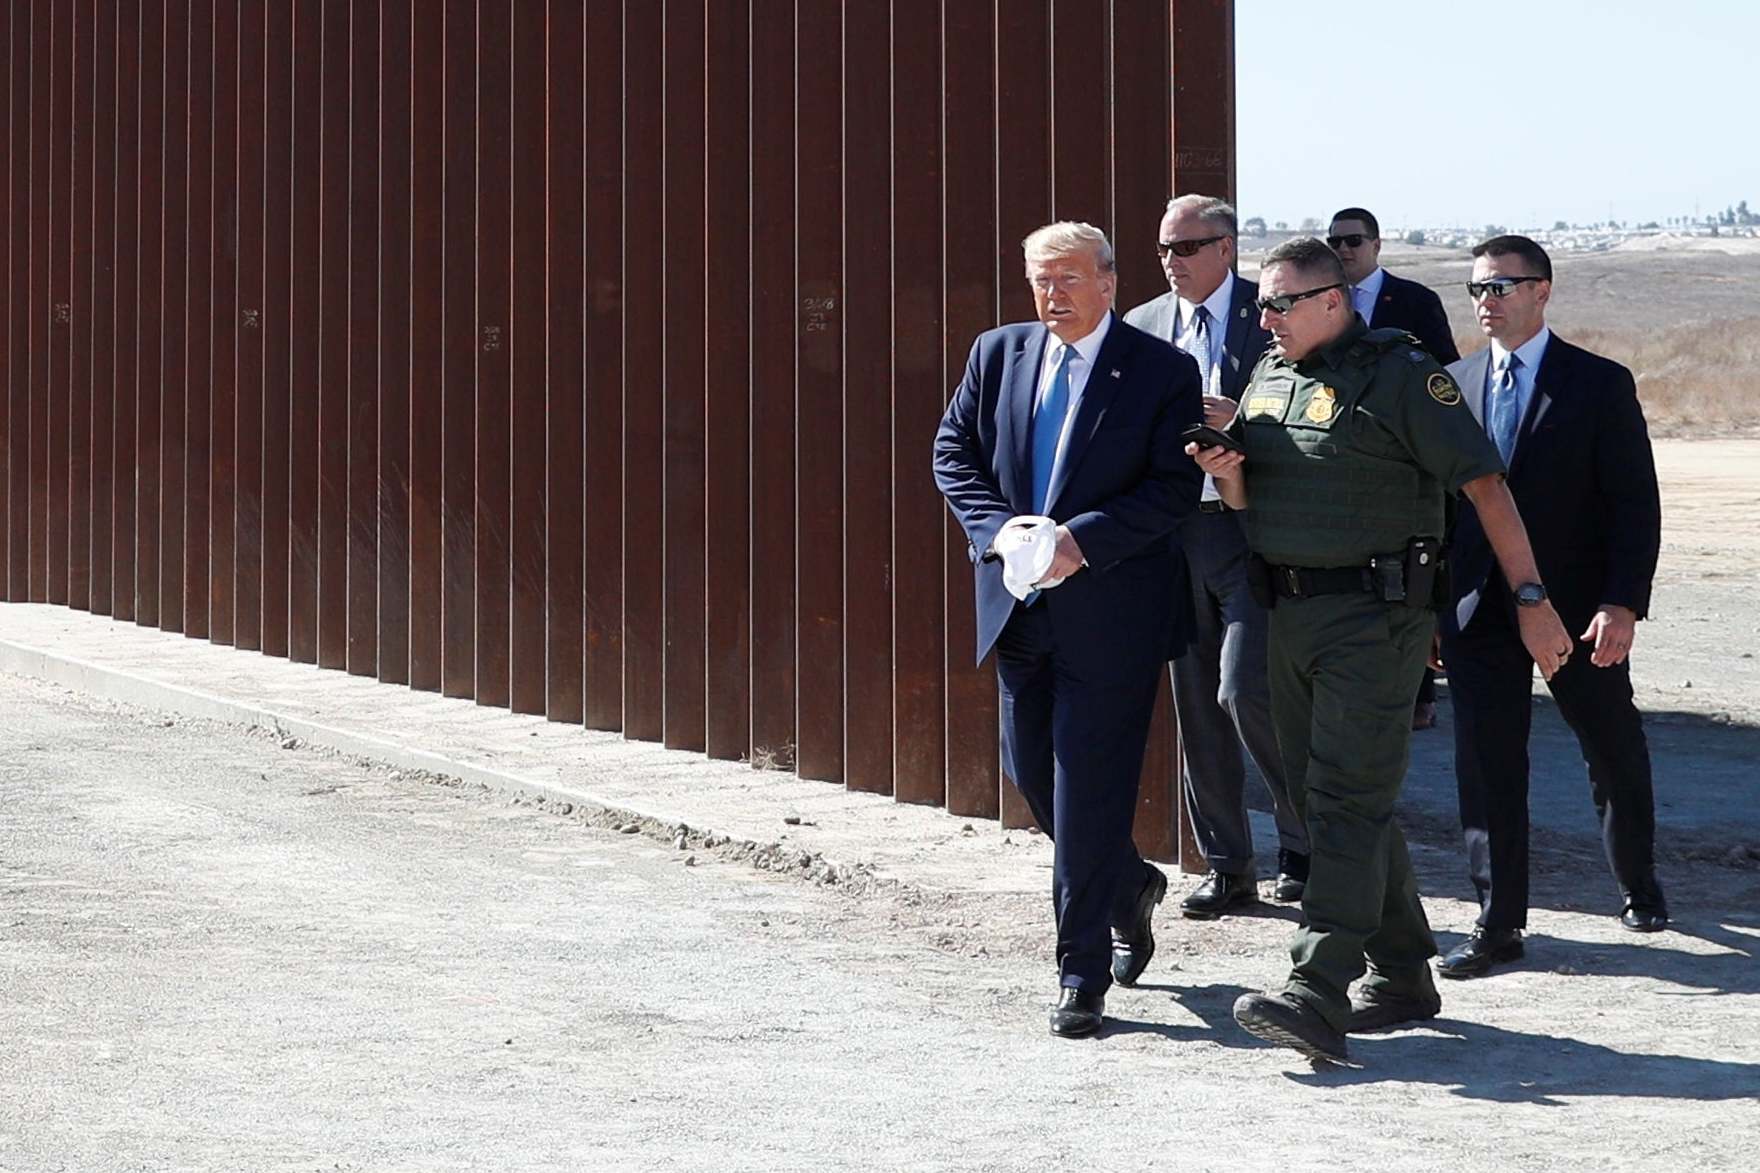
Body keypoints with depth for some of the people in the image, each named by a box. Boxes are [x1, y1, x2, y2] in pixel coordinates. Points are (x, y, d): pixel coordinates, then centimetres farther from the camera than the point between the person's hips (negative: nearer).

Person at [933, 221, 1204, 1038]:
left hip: (1110, 609, -5)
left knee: (1090, 789, -4)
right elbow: (954, 452, 8)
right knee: (1032, 774, 14)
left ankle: (1083, 971, 4)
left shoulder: (1161, 372, -6)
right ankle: (1129, 887, 39)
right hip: (1019, 604, 6)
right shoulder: (997, 355, 9)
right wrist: (999, 530, -9)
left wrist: (1082, 539, -21)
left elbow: (1174, 487, -11)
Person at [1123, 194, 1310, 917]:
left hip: (1254, 530, -5)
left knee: (1244, 688, -15)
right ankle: (1227, 868, 18)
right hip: (1173, 531, 5)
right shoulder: (1142, 327, 11)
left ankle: (1305, 837, 7)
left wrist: (1242, 422, -19)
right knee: (1196, 706, 8)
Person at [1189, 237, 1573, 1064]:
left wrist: (1531, 600, -14)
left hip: (1374, 614, -8)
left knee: (1348, 799, -13)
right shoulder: (1268, 375, 13)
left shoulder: (1399, 375, -9)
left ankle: (1317, 995, -20)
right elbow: (1251, 503, 22)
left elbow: (1484, 485, -11)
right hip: (1289, 613, 8)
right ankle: (1401, 979, 21)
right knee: (1328, 800, 11)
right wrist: (1226, 472, -2)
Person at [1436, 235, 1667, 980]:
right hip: (1477, 609, 2)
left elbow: (1635, 503, -7)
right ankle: (1498, 924, 8)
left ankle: (1637, 885, 35)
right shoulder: (1452, 385, 7)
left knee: (1615, 754, 12)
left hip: (1576, 605, -2)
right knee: (1486, 765, 1)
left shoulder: (1600, 385, -4)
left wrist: (1623, 604, -16)